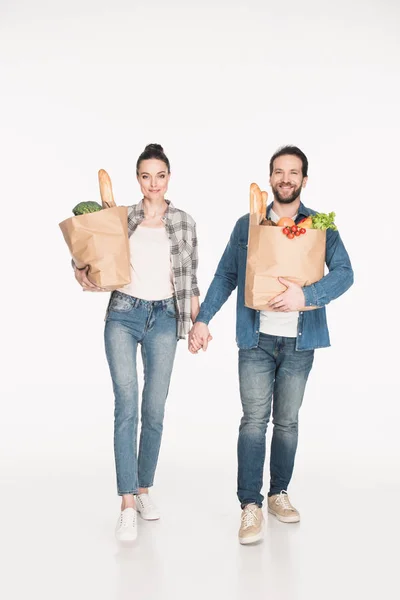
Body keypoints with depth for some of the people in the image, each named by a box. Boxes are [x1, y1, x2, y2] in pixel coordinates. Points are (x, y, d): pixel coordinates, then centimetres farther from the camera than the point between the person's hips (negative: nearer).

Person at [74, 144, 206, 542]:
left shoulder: (183, 222, 6)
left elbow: (190, 277, 7)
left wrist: (199, 321, 2)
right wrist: (84, 274, -8)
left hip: (163, 319, 1)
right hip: (123, 315, -1)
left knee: (154, 411, 5)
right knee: (126, 406, -9)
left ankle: (143, 491, 22)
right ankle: (127, 506, -6)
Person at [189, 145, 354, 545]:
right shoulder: (247, 225, 7)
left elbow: (344, 272, -8)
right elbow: (225, 275, 9)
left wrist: (306, 295, -24)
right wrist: (202, 319, 1)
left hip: (299, 341, 1)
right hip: (257, 339, 0)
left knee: (287, 421, 10)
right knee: (254, 420, -4)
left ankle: (279, 494, 25)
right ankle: (250, 505, 2)